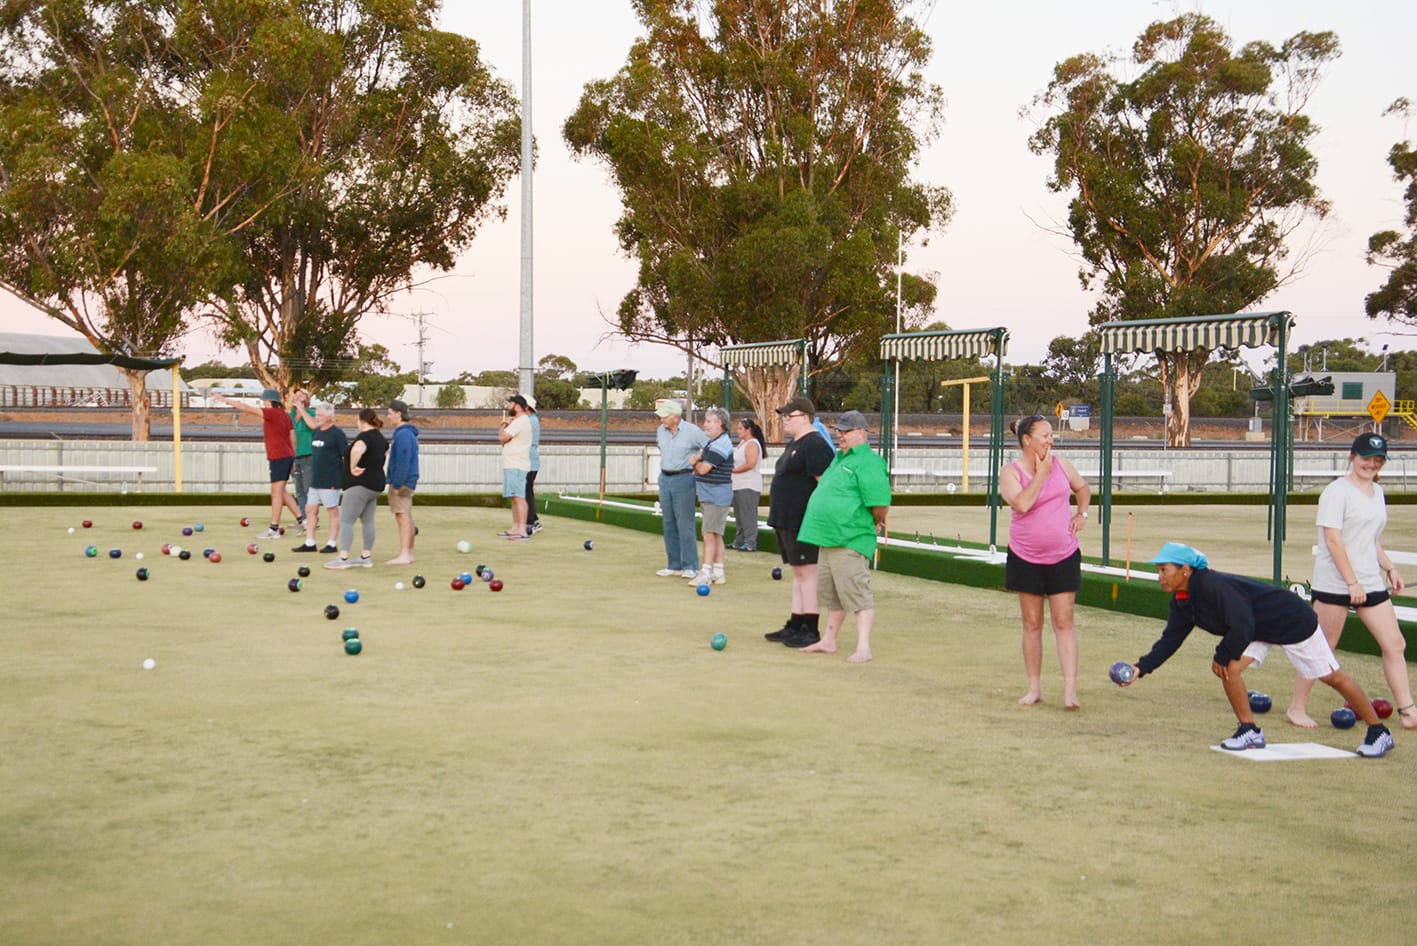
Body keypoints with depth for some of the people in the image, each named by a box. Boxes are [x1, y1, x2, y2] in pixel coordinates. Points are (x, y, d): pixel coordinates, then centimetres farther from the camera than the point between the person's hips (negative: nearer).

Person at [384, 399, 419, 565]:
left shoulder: (403, 434, -16)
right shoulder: (406, 433, 16)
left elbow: (403, 462, -22)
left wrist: (397, 484, -22)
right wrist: (392, 479, 23)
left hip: (403, 482, -11)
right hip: (407, 482, 11)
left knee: (402, 517, -10)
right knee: (406, 517, 14)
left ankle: (404, 555, -12)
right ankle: (408, 553, 20)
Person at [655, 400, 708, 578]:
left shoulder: (692, 431, -11)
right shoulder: (661, 431, 6)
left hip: (683, 479, -6)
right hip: (664, 478, 6)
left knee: (685, 523, -7)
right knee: (668, 523, 8)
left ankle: (690, 566, -2)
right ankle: (674, 565, 15)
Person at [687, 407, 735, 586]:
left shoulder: (720, 445, -17)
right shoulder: (712, 442, 17)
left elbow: (703, 469, -21)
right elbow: (700, 467, 20)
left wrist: (696, 462, 1)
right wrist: (697, 462, -3)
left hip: (716, 496, -11)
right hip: (709, 496, 11)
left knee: (709, 534, -11)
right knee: (715, 535, 13)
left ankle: (706, 573, -10)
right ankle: (718, 572, 18)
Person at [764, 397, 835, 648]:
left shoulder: (815, 445, -15)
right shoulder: (793, 444, 17)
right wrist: (780, 519, 24)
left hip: (804, 522, -11)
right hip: (787, 521, 11)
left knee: (808, 573, -7)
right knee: (798, 573, 14)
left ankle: (811, 630, -5)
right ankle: (795, 626, 20)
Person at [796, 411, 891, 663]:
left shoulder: (868, 463, -14)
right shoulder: (840, 458, 17)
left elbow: (880, 503, -20)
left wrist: (875, 523, -4)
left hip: (850, 542, -10)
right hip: (828, 538, 10)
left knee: (857, 594, -9)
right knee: (831, 595, 18)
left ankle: (863, 647, -9)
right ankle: (828, 641, 28)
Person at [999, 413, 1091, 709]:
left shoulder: (1060, 464, 3)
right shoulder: (1009, 473, -7)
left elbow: (1082, 488, 22)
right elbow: (1022, 504, -25)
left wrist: (1082, 513, 5)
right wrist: (1041, 474, -17)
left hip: (1064, 557, 1)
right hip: (1026, 559, -1)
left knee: (1064, 622, -4)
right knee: (1032, 623, 6)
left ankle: (1070, 690, -7)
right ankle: (1034, 688, 15)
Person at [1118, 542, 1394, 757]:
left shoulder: (1213, 586, -35)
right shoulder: (1182, 601, -6)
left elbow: (1242, 627, -36)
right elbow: (1170, 639, -2)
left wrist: (1222, 656, -20)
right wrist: (1142, 668, -14)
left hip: (1294, 620, -8)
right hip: (1260, 632, 8)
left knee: (1333, 677, 3)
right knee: (1228, 668, -10)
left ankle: (1379, 733, 17)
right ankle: (1250, 732, 5)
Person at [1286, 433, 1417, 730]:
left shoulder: (1377, 492, 16)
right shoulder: (1337, 491, -9)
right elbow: (1333, 539, -16)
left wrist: (1389, 568, 12)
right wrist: (1352, 582, -20)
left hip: (1371, 582, 7)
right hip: (1334, 583, -7)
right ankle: (1296, 708, 12)